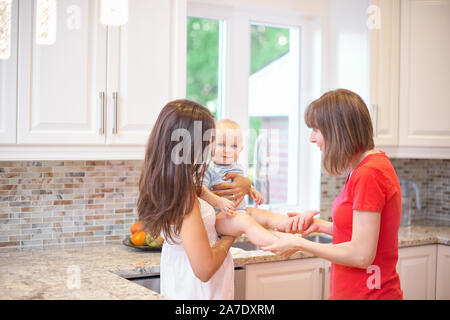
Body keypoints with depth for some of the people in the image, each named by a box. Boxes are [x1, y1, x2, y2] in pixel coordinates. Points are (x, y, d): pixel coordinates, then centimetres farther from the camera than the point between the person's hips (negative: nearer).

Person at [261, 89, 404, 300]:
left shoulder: (369, 174, -22)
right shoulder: (365, 167, 9)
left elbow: (361, 255, -23)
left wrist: (299, 244, -14)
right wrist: (320, 225, 3)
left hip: (368, 293, -9)